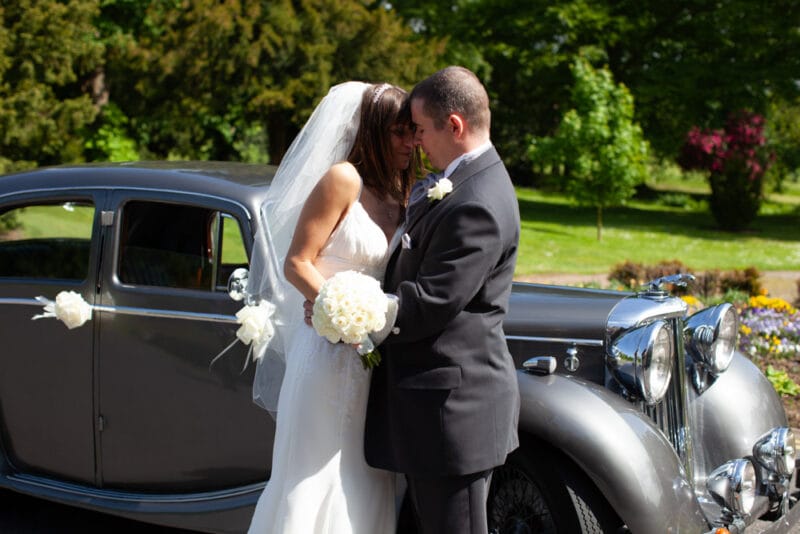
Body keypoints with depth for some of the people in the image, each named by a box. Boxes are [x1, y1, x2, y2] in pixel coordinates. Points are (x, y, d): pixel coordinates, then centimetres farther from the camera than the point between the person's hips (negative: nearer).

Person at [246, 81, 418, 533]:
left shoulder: (400, 197, 10)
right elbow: (296, 263, -12)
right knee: (316, 475, 1)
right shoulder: (344, 180, -10)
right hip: (331, 348, -6)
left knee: (361, 479, 12)